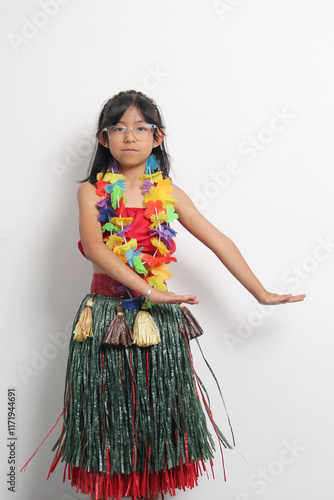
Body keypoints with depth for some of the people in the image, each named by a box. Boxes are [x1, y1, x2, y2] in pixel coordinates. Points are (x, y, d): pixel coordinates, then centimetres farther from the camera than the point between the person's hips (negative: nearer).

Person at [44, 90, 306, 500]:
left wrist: (262, 294, 4)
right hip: (106, 319, -1)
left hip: (158, 320, 2)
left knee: (154, 415, 8)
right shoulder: (93, 192, 0)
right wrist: (149, 289, -26)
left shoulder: (169, 195, 5)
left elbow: (219, 243, 6)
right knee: (107, 418, 6)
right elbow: (93, 247, -16)